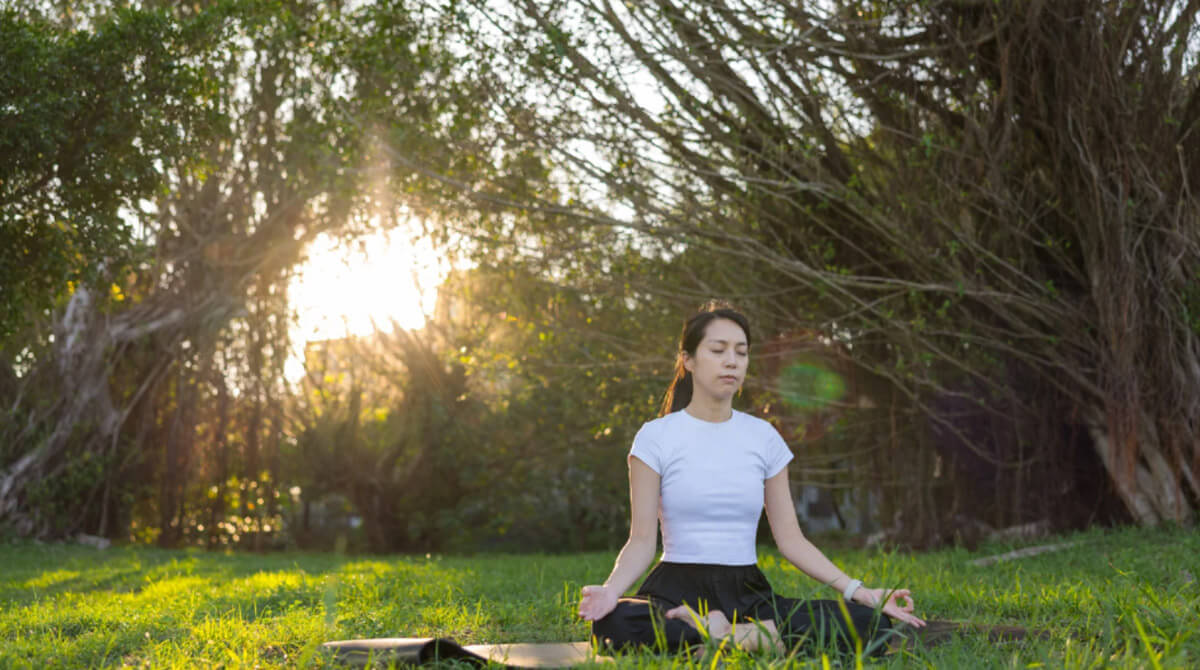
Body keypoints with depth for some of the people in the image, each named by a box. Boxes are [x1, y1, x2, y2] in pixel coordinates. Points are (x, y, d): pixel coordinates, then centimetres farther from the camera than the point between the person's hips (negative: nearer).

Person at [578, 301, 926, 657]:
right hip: (678, 591, -3)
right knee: (614, 625, -41)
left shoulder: (764, 437, 11)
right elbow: (642, 540, -4)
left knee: (869, 625, -24)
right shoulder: (656, 437, 1)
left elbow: (790, 538, 9)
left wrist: (859, 591, -4)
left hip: (749, 593, 4)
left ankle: (729, 635, -19)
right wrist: (611, 588, -26)